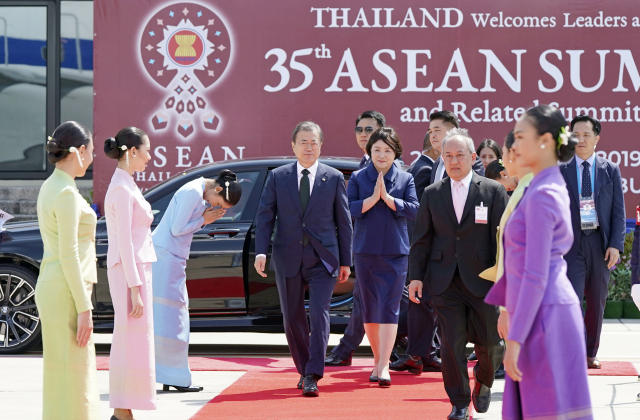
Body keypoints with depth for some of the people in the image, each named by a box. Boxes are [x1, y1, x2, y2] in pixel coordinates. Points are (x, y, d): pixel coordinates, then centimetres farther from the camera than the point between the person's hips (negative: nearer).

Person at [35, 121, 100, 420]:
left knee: (65, 371, 14)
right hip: (66, 293, -10)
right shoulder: (66, 193, -16)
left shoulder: (51, 187, 13)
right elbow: (68, 256, -20)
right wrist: (84, 308, -18)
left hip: (53, 290, 10)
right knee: (70, 373, -6)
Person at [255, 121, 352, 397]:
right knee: (292, 318, 8)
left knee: (319, 312, -13)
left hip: (323, 258, -2)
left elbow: (344, 221, 6)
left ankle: (313, 376, -14)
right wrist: (261, 252, -9)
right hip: (288, 258, 2)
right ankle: (304, 370, 25)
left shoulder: (334, 178, 4)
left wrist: (345, 261, 5)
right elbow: (265, 216, 4)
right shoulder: (277, 177, 5)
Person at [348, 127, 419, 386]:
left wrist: (387, 197, -14)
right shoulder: (357, 178, 4)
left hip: (396, 252, -1)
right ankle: (378, 359, 21)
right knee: (369, 308, 7)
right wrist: (373, 198, -15)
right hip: (365, 251, 1)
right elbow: (348, 210, -7)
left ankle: (384, 365, -11)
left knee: (390, 307, -8)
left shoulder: (405, 179, 4)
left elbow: (414, 210, -7)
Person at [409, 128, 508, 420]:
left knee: (488, 341, 6)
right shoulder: (432, 194, 7)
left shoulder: (493, 191, 0)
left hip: (482, 279, -1)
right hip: (445, 282, 1)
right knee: (452, 343, -2)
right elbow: (421, 239, 9)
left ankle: (483, 382, 38)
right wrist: (416, 276, 1)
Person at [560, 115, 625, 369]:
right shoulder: (559, 171, 4)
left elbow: (618, 211, 4)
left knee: (597, 303, 9)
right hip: (571, 243, -2)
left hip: (600, 243, 2)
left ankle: (591, 354, 21)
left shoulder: (611, 170, 7)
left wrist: (616, 245, -6)